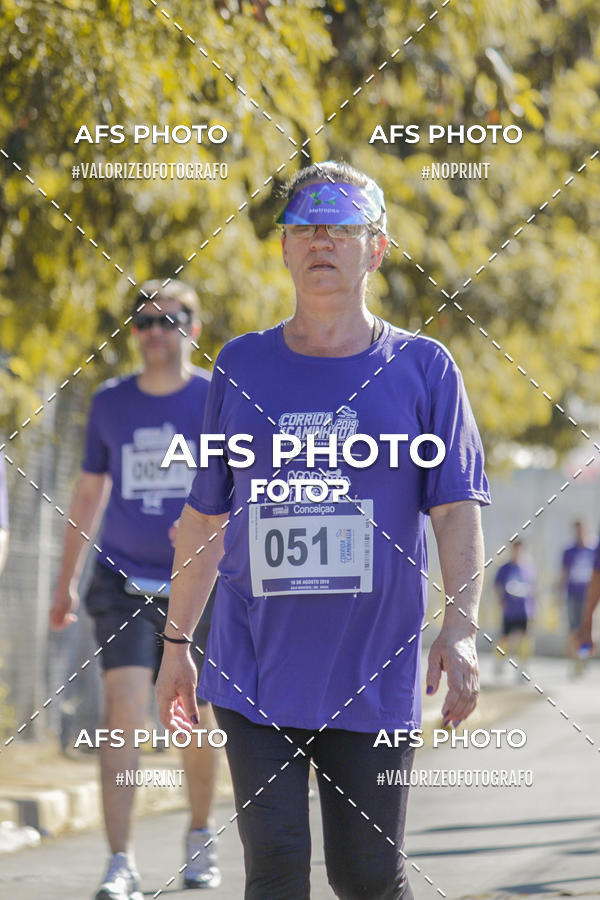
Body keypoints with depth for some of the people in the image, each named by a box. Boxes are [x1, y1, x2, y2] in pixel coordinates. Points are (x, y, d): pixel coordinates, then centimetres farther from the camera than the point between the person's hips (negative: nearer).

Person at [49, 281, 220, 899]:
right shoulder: (110, 402, 7)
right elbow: (89, 493, 16)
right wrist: (66, 581, 17)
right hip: (122, 585, 1)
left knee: (192, 719, 7)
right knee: (124, 711, -13)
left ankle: (199, 838, 32)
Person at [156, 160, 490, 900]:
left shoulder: (422, 367, 2)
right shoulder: (241, 367, 7)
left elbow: (456, 508, -3)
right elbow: (204, 516, 13)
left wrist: (460, 628, -17)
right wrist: (176, 642, 14)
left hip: (374, 675, -1)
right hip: (254, 673, 1)